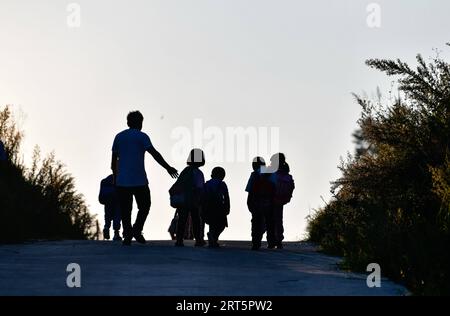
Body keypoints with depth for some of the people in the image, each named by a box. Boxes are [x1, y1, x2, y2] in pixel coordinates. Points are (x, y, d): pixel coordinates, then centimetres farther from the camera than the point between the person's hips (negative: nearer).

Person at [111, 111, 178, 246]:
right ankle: (137, 230, -10)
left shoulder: (119, 137, 12)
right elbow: (154, 153, -12)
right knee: (144, 206, 8)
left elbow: (114, 159, 15)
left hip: (122, 181, 4)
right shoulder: (141, 136, -3)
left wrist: (115, 177, 22)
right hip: (139, 180, -4)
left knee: (125, 210, 5)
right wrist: (168, 168, -11)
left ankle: (127, 236, -2)